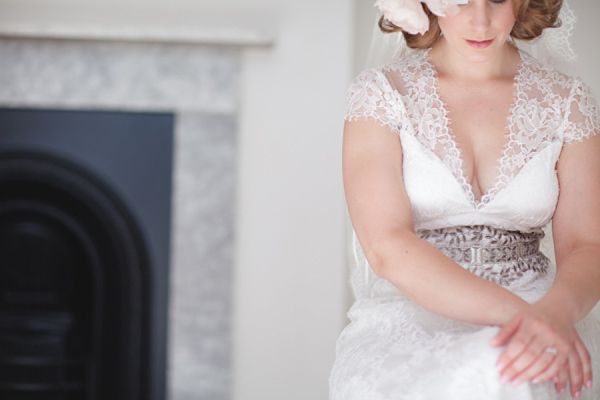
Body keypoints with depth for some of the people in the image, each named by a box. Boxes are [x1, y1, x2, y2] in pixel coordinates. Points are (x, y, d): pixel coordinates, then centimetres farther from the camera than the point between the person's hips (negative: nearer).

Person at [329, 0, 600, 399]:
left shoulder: (568, 101, 7)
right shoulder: (381, 93, 0)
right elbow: (386, 248, -13)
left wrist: (555, 312, -27)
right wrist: (516, 311, -27)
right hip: (406, 318, -1)